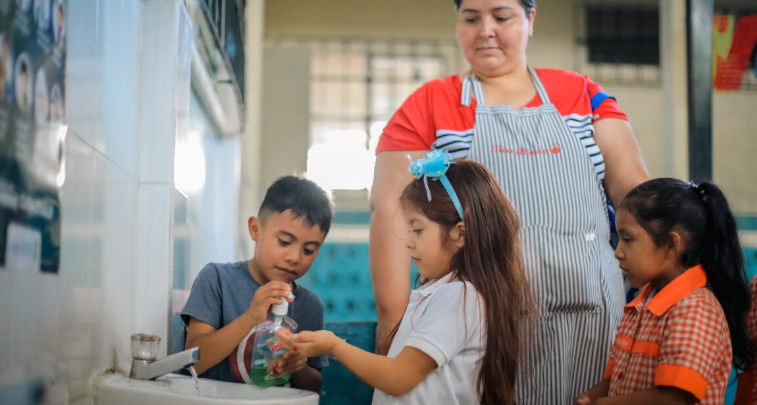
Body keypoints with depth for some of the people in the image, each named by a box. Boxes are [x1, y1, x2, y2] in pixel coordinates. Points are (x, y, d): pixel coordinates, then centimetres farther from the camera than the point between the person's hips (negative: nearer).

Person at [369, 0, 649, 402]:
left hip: (590, 316, 2)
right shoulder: (428, 106, 6)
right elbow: (390, 211, -2)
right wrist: (393, 320, -11)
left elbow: (634, 189, 6)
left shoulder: (582, 94, 13)